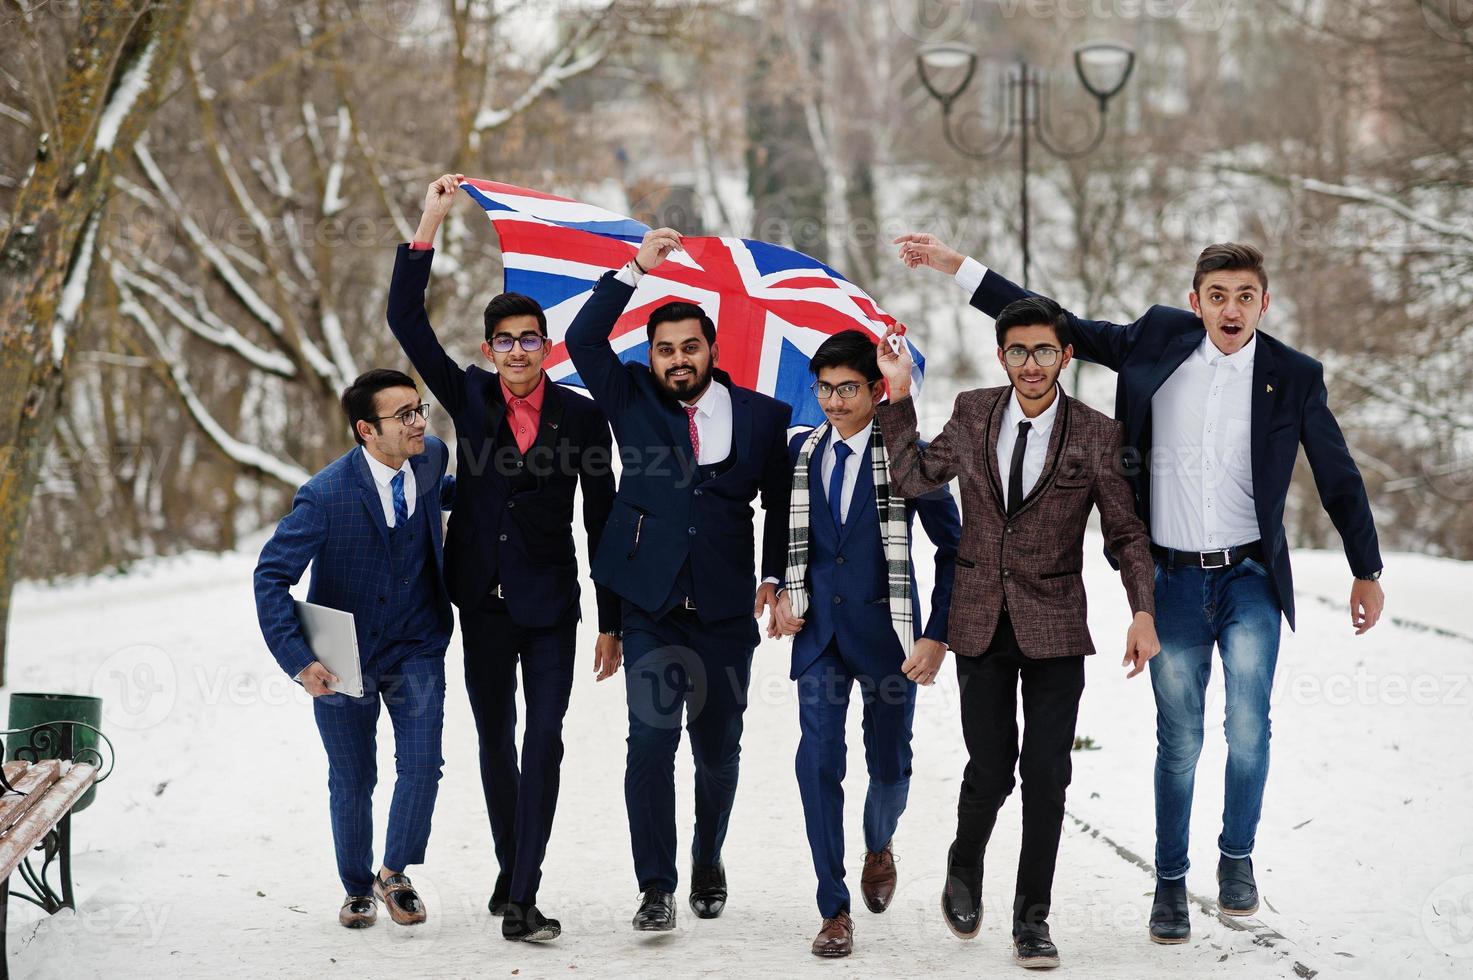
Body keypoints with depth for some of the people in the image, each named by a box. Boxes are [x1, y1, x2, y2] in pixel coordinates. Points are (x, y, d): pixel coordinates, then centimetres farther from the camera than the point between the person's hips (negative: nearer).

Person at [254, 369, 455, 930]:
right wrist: (297, 659, -27)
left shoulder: (430, 458, -9)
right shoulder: (326, 496, -25)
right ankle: (358, 889, 32)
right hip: (343, 659, -3)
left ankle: (395, 873, 16)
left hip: (415, 649, 3)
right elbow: (271, 576, -20)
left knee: (422, 766, -8)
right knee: (352, 780, 10)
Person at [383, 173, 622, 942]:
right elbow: (405, 319, -6)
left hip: (550, 601, -2)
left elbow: (602, 519, 2)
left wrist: (612, 622, 0)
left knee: (542, 742, -10)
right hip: (482, 596, 2)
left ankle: (522, 899, -14)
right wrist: (429, 226, -13)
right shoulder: (470, 397, 3)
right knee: (496, 740, 13)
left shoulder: (582, 417, -1)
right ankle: (511, 869, 29)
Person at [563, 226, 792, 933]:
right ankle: (656, 888, -4)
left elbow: (781, 501, 12)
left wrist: (775, 575, 2)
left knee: (718, 748, 10)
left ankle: (708, 860, 34)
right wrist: (636, 270, -12)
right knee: (650, 742, -10)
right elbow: (583, 340, -8)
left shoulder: (761, 416, 5)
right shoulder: (633, 401, 4)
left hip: (726, 612, 1)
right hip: (652, 610, -1)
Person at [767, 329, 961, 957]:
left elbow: (953, 546, -3)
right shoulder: (802, 451, 5)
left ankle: (878, 846, 43)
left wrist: (937, 635, -8)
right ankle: (835, 910, -1)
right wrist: (786, 589, 4)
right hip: (818, 627, 2)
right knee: (818, 759, -8)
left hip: (885, 628, -2)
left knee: (889, 764, 8)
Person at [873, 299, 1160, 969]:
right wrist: (899, 399, 3)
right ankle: (964, 869, 29)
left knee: (1046, 774, -2)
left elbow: (1126, 533, 2)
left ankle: (1032, 919, 9)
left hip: (1053, 625, -1)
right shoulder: (972, 414, 3)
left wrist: (1143, 613, -7)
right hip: (981, 621, 1)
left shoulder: (1096, 435, -4)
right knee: (990, 769, -1)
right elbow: (912, 479, 11)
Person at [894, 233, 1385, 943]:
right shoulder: (1160, 340, 1)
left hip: (1249, 577, -1)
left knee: (1248, 727, -16)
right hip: (1174, 578, 1)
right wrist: (957, 267, 3)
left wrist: (1367, 574, 13)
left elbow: (1338, 477, 8)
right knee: (1178, 739, 6)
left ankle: (1237, 857, 8)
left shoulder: (1293, 375, -2)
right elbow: (1061, 328, 6)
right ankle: (1170, 881, 21)